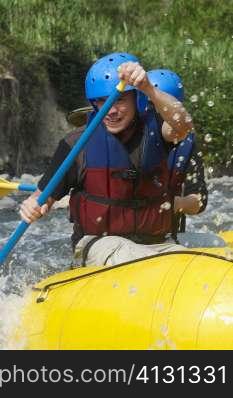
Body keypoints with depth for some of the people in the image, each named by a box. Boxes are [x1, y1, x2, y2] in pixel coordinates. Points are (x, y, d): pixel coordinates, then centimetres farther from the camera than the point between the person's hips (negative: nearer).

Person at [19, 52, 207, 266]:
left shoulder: (153, 130, -2)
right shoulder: (78, 145, -5)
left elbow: (184, 124, -27)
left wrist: (148, 88, -43)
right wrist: (33, 206, -22)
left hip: (158, 243, 3)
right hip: (100, 243, -3)